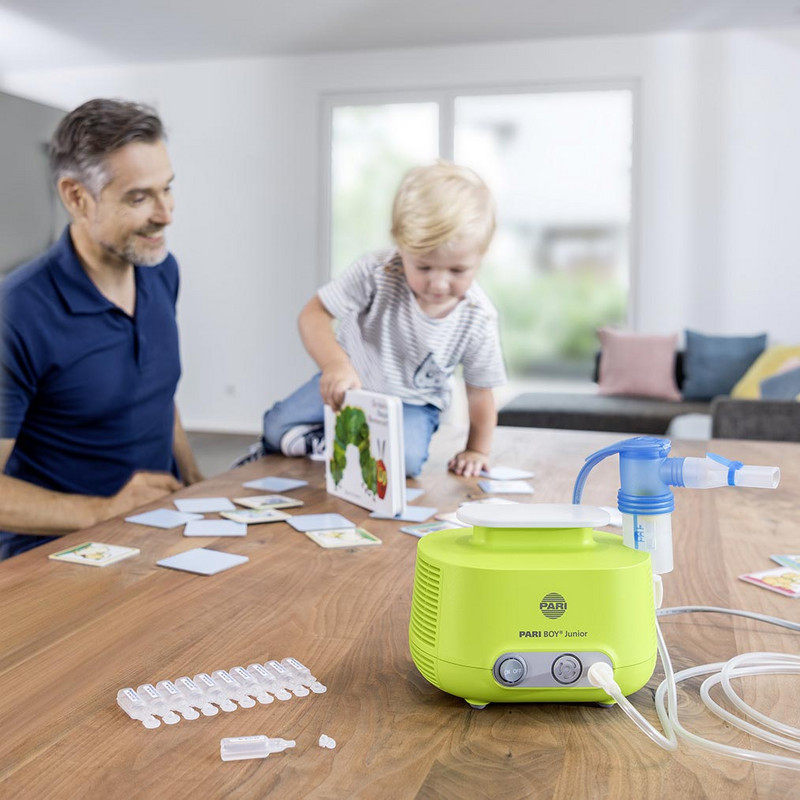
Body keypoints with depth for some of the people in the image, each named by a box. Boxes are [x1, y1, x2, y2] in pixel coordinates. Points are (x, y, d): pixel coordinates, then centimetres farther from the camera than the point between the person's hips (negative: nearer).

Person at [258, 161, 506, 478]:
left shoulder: (478, 320, -23)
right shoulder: (376, 273, -28)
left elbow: (479, 390, -9)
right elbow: (314, 314, -29)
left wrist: (477, 450, -6)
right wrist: (335, 363, -48)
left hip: (412, 403, 0)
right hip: (348, 381, 1)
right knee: (276, 427, -6)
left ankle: (325, 445, -7)